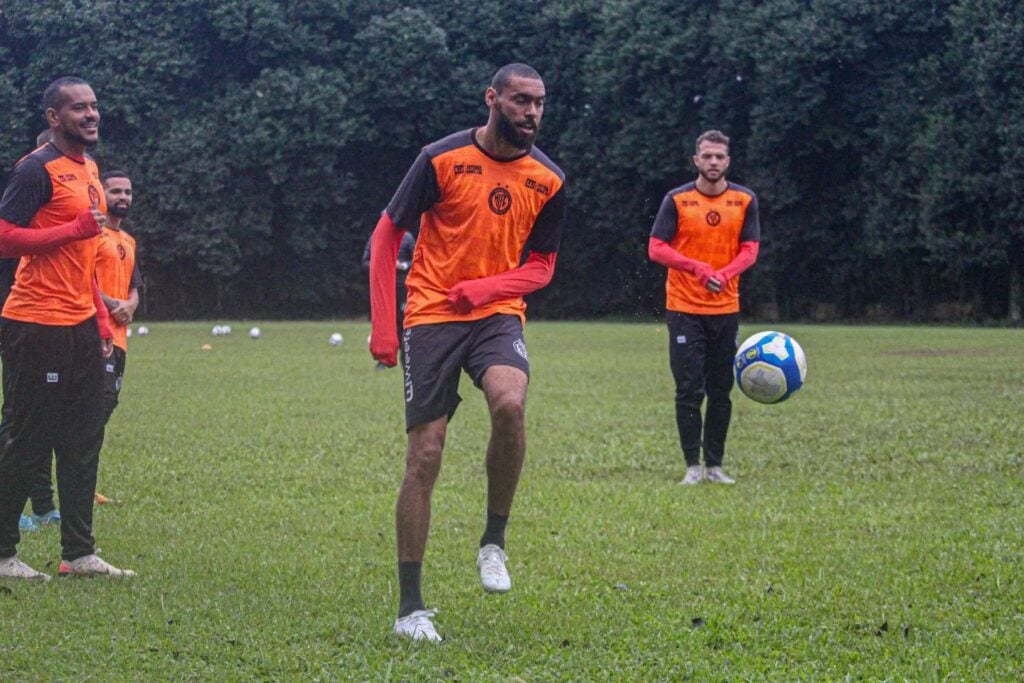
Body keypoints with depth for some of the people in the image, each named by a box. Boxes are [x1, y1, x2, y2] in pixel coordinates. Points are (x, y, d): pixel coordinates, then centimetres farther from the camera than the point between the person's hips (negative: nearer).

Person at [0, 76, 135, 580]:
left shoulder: (89, 169, 16)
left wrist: (101, 318, 20)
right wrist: (77, 228, -20)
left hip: (81, 327, 9)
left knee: (83, 441, 10)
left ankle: (78, 553, 17)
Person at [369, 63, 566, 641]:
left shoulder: (549, 179, 2)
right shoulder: (442, 158, -6)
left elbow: (541, 266, 9)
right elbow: (388, 234, 0)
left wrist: (482, 288, -10)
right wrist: (382, 327, -6)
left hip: (498, 314, 2)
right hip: (431, 316, -1)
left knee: (510, 402, -31)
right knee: (425, 454, -4)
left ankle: (495, 540, -10)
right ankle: (411, 607, 5)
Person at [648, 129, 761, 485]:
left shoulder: (745, 200, 3)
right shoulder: (677, 199, -3)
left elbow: (750, 250, 1)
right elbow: (656, 248, -7)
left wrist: (723, 274, -19)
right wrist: (699, 268, -20)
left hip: (726, 309, 3)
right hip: (684, 309, -2)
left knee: (721, 392, 6)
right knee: (689, 391, -5)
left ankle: (715, 465, 15)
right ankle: (693, 466, 1)